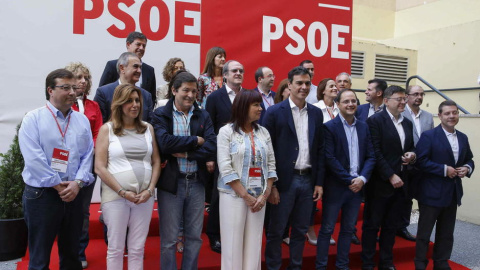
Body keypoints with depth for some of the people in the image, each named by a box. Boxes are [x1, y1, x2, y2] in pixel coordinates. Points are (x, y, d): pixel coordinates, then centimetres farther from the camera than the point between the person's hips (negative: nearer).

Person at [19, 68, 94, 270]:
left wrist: (77, 182, -11)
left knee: (71, 253, 16)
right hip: (41, 194, -4)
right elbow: (33, 158, -14)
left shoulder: (82, 120, 8)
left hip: (73, 194, 4)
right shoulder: (33, 119, -4)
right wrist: (58, 185, -13)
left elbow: (88, 155, 3)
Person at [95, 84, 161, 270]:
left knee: (137, 249, 11)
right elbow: (99, 167, -6)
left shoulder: (148, 128, 9)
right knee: (115, 248, 8)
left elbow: (156, 162, 9)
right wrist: (123, 192, -11)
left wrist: (150, 189, -5)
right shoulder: (107, 129, 0)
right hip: (115, 196, -2)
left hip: (145, 196, 3)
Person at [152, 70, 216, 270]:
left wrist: (186, 153, -16)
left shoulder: (203, 116, 6)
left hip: (196, 182, 3)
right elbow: (165, 143, -20)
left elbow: (212, 147, -6)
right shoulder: (161, 115, -3)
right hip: (171, 182, -3)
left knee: (194, 236, 14)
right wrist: (196, 140, -12)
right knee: (169, 239, 9)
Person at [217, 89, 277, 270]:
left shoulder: (263, 132, 8)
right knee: (233, 243, 3)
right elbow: (225, 168, -11)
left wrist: (265, 194, -4)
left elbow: (271, 164, 7)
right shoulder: (226, 131, -5)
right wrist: (245, 196, -12)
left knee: (254, 243, 8)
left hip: (259, 196, 4)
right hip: (234, 195, -4)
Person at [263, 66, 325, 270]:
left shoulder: (316, 113, 8)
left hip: (308, 180, 4)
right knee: (276, 230, 7)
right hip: (284, 180, -4)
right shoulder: (275, 112, -6)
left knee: (301, 229, 15)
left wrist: (319, 182, 6)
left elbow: (319, 150, 9)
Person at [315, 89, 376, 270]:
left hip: (357, 186, 5)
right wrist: (349, 180, -14)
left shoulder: (364, 127, 9)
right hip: (335, 186, -5)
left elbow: (371, 156, 6)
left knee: (348, 229, 14)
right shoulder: (330, 127, -7)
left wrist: (362, 178, -9)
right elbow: (329, 158, -14)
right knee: (327, 229, 4)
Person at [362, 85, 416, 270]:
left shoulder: (407, 123, 13)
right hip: (380, 183, -7)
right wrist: (390, 176, -18)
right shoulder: (375, 120, -10)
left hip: (399, 183, 7)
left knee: (391, 225, 14)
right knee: (372, 225, 5)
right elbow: (375, 153, -16)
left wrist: (412, 155, -3)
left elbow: (411, 147, 21)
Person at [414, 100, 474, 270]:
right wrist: (444, 169, -20)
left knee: (446, 233, 17)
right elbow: (421, 161, -17)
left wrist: (467, 168, -5)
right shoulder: (429, 136, -11)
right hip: (432, 193, -6)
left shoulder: (463, 138, 10)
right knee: (424, 232, 5)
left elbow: (469, 159, 17)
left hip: (453, 193, 6)